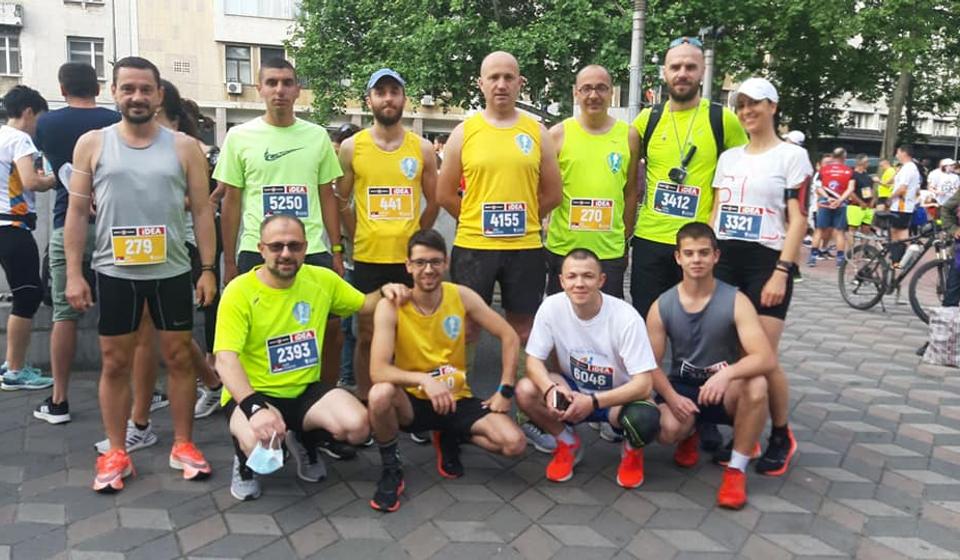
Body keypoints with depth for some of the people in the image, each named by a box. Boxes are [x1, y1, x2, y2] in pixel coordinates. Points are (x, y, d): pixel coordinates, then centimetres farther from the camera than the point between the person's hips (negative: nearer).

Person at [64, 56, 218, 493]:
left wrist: (207, 269, -3)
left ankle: (183, 445, 21)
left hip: (172, 271, 0)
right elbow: (77, 212, 4)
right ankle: (116, 453, 22)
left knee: (179, 358, 8)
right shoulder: (92, 144, 3)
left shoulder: (184, 147, 2)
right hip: (114, 271, 0)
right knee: (114, 362, 8)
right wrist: (73, 273, -2)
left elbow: (202, 210, 2)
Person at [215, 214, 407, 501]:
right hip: (253, 393, -3)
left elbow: (364, 305, 14)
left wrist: (385, 292, -11)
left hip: (306, 390, 4)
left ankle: (305, 441, 15)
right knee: (261, 443, -35)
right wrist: (255, 406, -42)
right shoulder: (239, 292, -16)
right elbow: (225, 360, -25)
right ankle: (245, 460, 7)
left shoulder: (322, 279, -3)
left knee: (357, 426, -22)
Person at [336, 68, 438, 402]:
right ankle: (363, 403, 21)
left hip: (410, 258, 1)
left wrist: (413, 238, 8)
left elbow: (433, 202, 9)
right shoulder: (351, 147, 1)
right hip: (367, 259, 0)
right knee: (366, 336, 8)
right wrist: (358, 239, 6)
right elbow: (342, 202, 7)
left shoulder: (423, 148, 3)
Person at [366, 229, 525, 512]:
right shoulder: (391, 306, -17)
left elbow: (510, 337, -2)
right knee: (380, 394, -37)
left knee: (514, 444, -18)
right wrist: (424, 379, -41)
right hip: (413, 401, -2)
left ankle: (450, 439, 14)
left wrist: (505, 391, -7)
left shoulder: (462, 296, -10)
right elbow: (378, 370, -26)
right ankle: (391, 471, -7)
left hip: (457, 399, 2)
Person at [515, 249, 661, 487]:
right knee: (525, 390, -25)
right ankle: (568, 444, 4)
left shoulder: (626, 317, -25)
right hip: (574, 389, 3)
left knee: (645, 420, -36)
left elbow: (643, 384, -26)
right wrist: (551, 388, -34)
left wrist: (593, 402, -37)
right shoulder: (551, 307, -17)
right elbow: (534, 360, -12)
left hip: (618, 397, -3)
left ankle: (632, 451, 5)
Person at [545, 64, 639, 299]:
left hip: (610, 251, 1)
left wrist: (626, 238, 10)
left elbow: (631, 191, 10)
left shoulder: (628, 135, 4)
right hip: (563, 248, 0)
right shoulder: (558, 134, -1)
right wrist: (543, 229, 2)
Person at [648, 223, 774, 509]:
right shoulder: (662, 306, -8)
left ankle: (736, 469, -14)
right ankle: (690, 435, 13)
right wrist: (671, 396, -24)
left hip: (724, 388, -1)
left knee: (756, 385, -35)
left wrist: (727, 373, -43)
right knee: (667, 430, -31)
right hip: (681, 388, 1)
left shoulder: (735, 301, -15)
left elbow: (767, 359, -25)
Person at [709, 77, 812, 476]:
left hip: (767, 263, -5)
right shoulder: (728, 157, 14)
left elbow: (798, 220, -6)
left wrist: (781, 273, -14)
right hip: (726, 262, 5)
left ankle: (781, 438, 17)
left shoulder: (792, 156, 0)